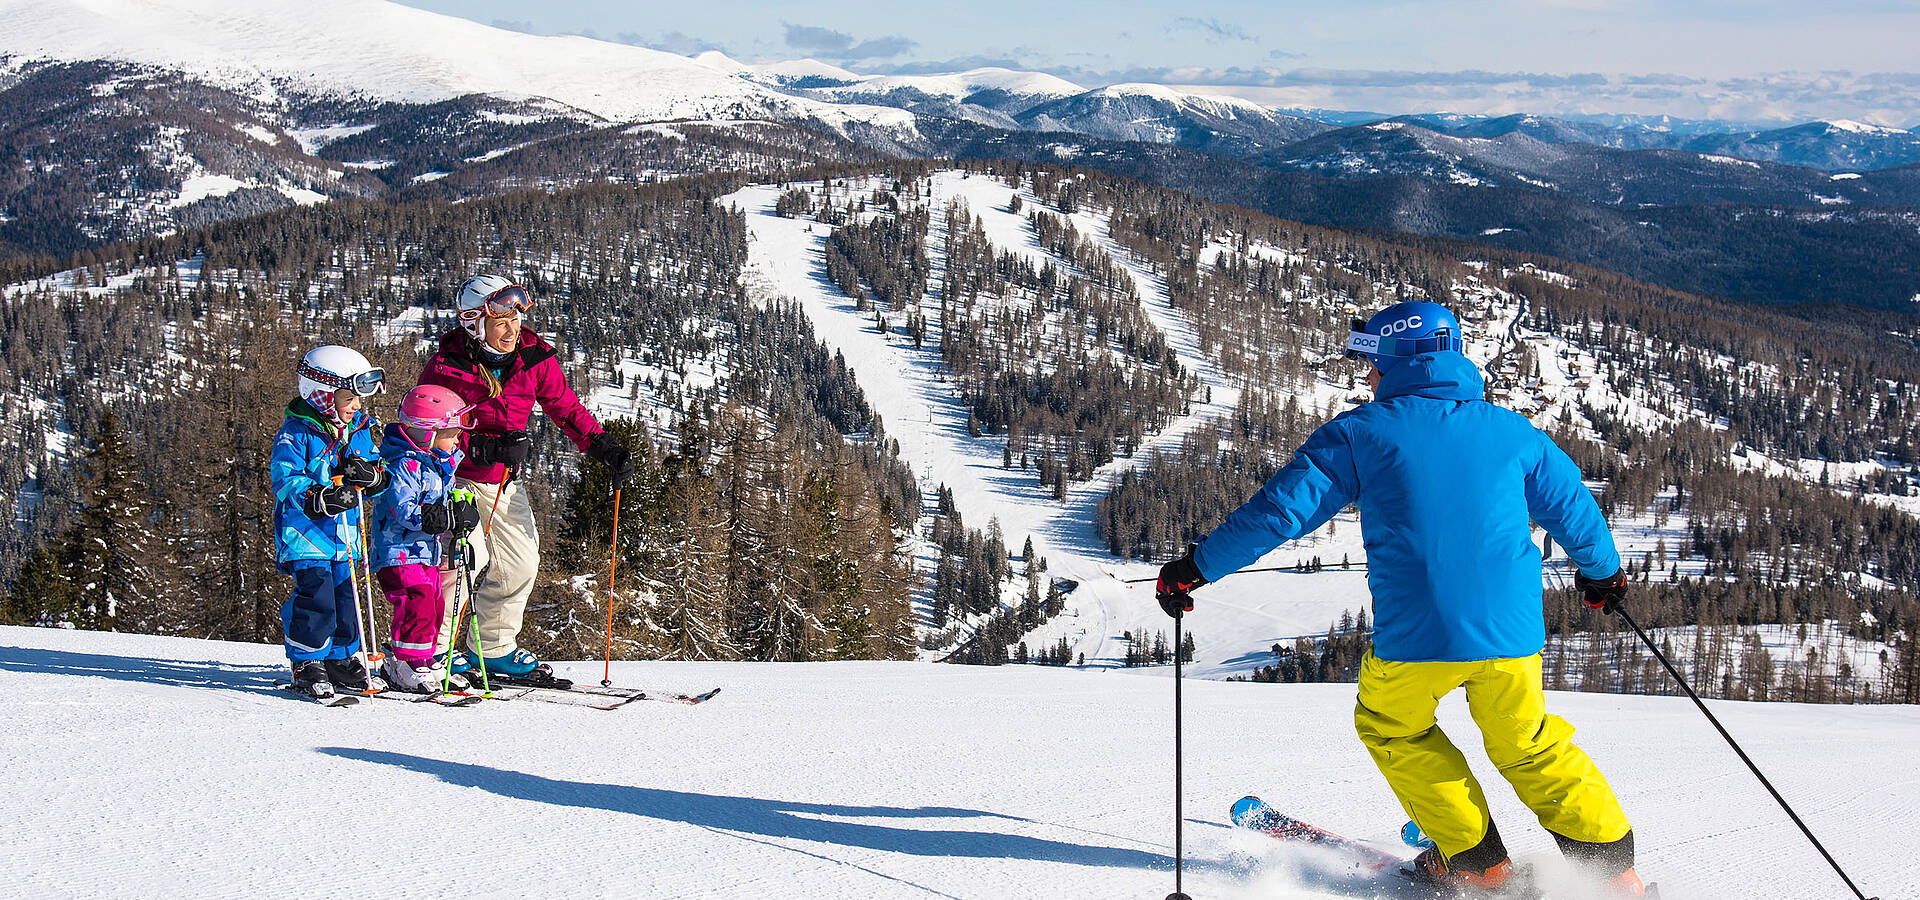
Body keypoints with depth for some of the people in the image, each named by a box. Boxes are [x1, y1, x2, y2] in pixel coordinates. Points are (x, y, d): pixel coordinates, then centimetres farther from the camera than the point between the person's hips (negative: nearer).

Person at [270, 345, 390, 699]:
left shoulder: (359, 430, 11)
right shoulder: (296, 434, -10)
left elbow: (382, 478, 13)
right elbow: (285, 481, -17)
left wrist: (369, 474, -11)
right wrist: (320, 498, -32)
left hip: (345, 534, 6)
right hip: (305, 535, -6)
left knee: (346, 598, 8)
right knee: (316, 597, -13)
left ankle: (341, 660, 22)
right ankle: (306, 664, 0)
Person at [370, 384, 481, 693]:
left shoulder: (440, 465, 14)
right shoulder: (406, 465, -17)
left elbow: (445, 503, 26)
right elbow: (401, 509, -26)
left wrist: (461, 513, 4)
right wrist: (445, 519, -29)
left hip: (426, 553, 10)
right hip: (401, 554, -10)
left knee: (435, 606, 12)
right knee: (418, 607, -16)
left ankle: (427, 662, 22)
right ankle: (405, 665, -7)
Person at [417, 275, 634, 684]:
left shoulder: (534, 358, -8)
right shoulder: (447, 367, -21)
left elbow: (566, 408, 2)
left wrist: (605, 448, -10)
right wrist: (486, 448, -32)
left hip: (503, 481, 6)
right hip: (454, 476, -6)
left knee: (521, 560, 6)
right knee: (466, 556, -19)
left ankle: (492, 648, 23)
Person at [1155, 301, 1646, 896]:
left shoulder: (1361, 433, -1)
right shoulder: (1510, 430, 11)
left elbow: (1281, 508, -5)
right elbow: (1572, 506, 21)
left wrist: (1196, 567, 3)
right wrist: (1604, 572, 41)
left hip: (1416, 635, -4)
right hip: (1510, 628, 4)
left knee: (1391, 728, 24)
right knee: (1529, 747, 24)